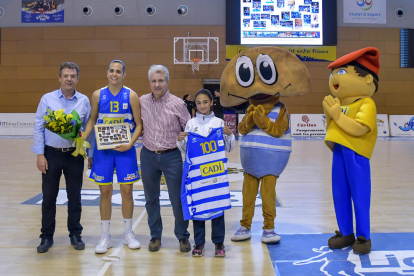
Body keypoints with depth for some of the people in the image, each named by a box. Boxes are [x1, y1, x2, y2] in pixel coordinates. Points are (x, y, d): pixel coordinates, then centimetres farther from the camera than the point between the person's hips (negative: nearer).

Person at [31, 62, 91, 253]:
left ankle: (75, 234, 22)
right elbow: (38, 128, -1)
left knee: (75, 197, 9)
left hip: (75, 155, 1)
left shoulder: (84, 101, 2)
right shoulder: (47, 99, 0)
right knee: (49, 197, 6)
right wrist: (40, 154, -7)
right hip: (52, 154, 0)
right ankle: (46, 236, 19)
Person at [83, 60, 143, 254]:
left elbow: (139, 124, -2)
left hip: (125, 150, -1)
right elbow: (92, 120, 11)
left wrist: (130, 143, -14)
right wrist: (83, 138, -4)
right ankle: (105, 237, 18)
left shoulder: (131, 96, -2)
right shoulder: (98, 95, 3)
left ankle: (128, 234, 21)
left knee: (126, 190, 5)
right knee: (105, 191, 5)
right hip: (103, 149, 1)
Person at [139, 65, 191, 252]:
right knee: (151, 199, 12)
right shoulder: (142, 102, 2)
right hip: (148, 155, 3)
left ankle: (182, 236, 19)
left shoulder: (177, 104, -5)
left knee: (178, 199, 2)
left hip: (171, 156, -3)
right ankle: (155, 236, 27)